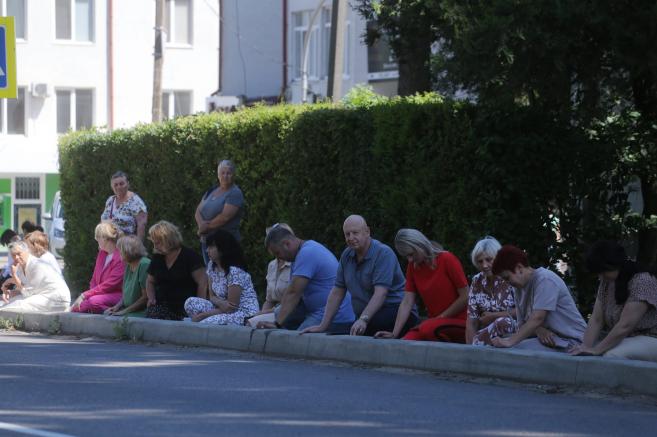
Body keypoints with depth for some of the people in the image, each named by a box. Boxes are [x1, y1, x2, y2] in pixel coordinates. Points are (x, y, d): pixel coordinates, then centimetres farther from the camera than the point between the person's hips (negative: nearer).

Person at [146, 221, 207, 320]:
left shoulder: (189, 257, -4)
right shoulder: (157, 258, 15)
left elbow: (203, 283, -8)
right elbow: (150, 282, 30)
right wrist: (151, 298, 10)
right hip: (161, 304, 5)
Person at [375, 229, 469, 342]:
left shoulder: (447, 260, -8)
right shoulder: (413, 267, 8)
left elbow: (465, 297, -9)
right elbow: (407, 302, 3)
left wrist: (440, 318, -8)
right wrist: (394, 334, -8)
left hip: (459, 322, -5)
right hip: (436, 322, 5)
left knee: (427, 329, -36)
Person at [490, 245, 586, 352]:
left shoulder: (545, 280, -14)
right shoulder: (519, 289, 13)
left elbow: (537, 319, -24)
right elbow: (522, 324, 8)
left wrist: (510, 341, -30)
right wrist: (539, 330, -16)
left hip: (569, 340, -8)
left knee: (519, 348, -30)